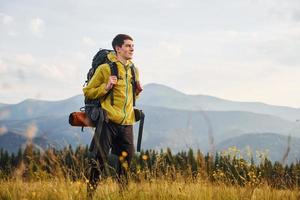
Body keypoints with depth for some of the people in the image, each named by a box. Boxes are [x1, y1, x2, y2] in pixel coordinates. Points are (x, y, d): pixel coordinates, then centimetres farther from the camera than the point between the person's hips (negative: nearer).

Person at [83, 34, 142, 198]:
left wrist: (137, 91, 7)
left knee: (126, 159, 10)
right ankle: (91, 191, 4)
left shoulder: (134, 70, 14)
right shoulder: (105, 68, -6)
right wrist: (106, 87, -17)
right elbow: (88, 92, -4)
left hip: (126, 123, 6)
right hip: (108, 121, -6)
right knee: (100, 159, -4)